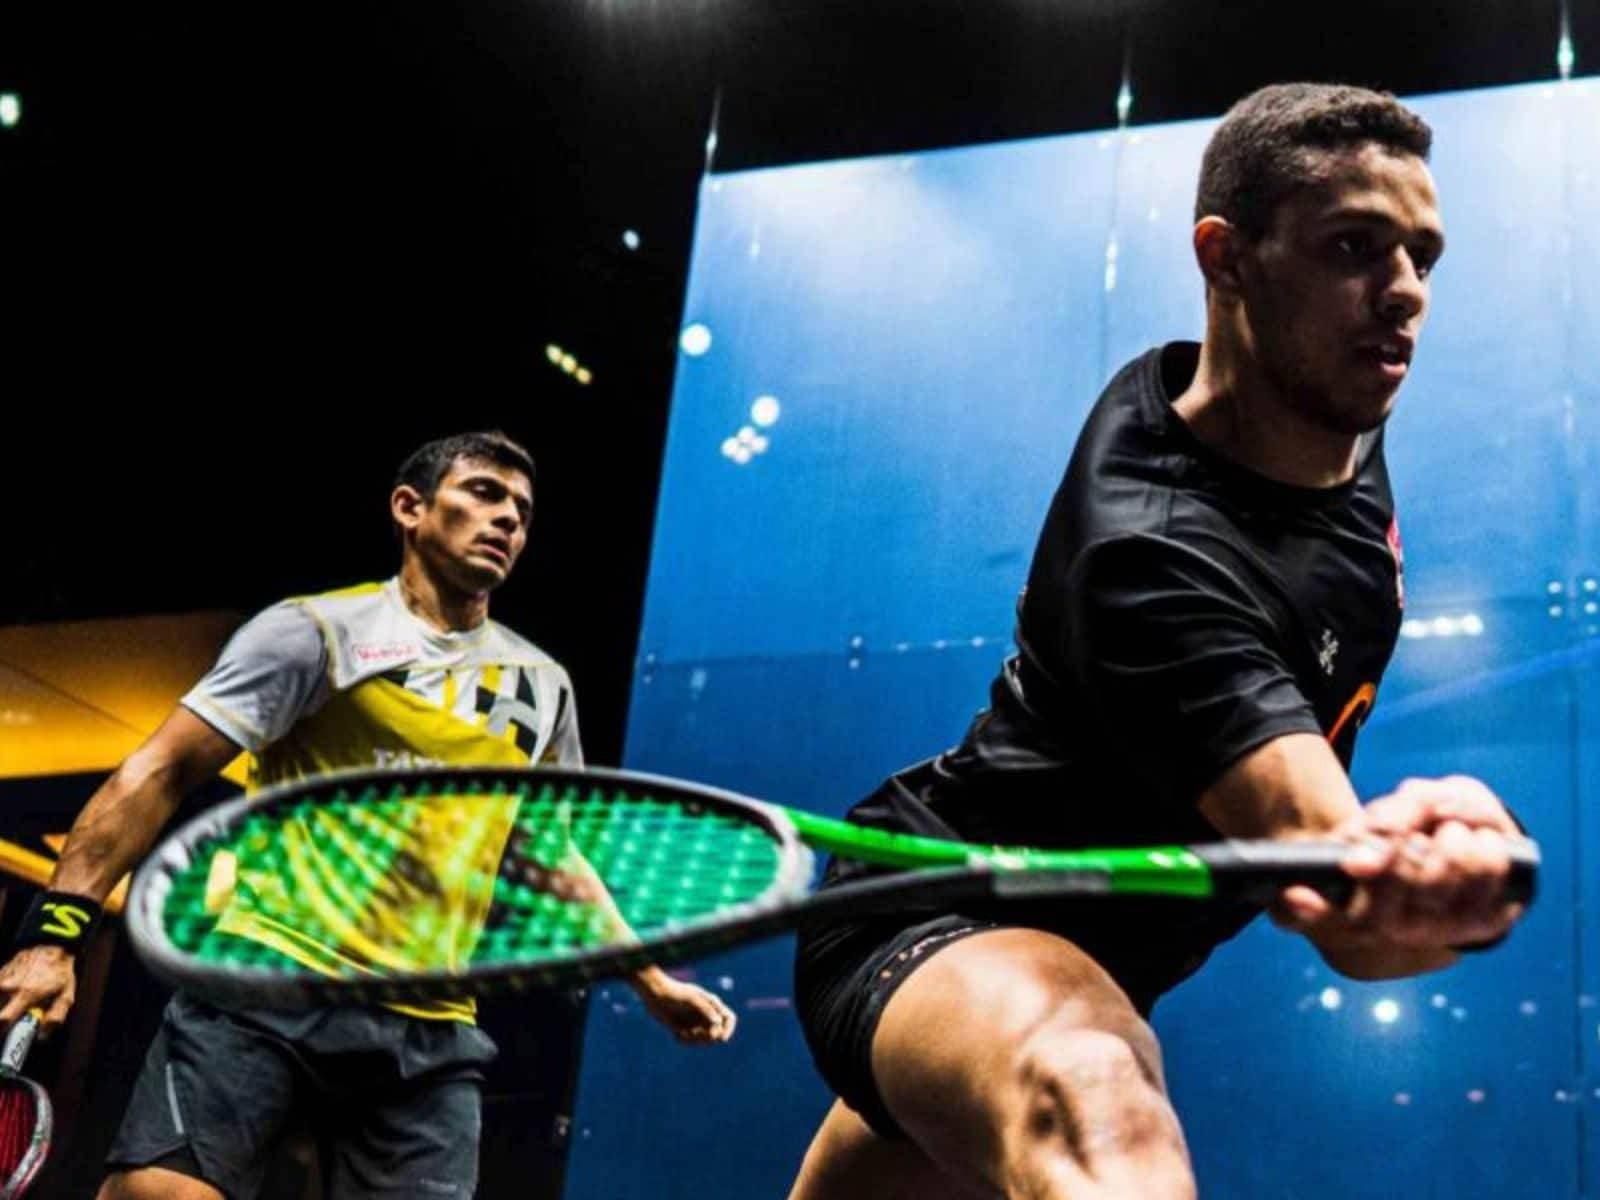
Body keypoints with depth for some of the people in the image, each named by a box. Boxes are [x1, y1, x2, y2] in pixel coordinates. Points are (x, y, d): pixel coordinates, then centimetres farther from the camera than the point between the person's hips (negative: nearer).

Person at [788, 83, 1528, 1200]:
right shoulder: (1152, 550, -33)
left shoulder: (1337, 416, -3)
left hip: (1065, 962, 10)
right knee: (1095, 1108, -44)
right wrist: (1384, 881, -64)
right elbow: (1352, 923, -42)